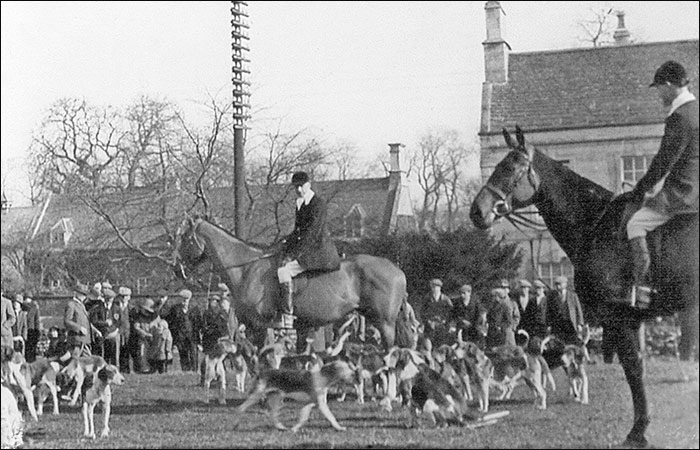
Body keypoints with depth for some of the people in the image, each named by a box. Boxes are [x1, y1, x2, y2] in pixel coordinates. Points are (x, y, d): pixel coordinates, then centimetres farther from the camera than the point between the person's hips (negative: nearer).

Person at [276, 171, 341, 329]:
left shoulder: (319, 204, -15)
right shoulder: (300, 203, 14)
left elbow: (311, 233, -20)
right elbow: (298, 231, 22)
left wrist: (293, 255, -21)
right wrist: (287, 245, 6)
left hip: (319, 251, -10)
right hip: (310, 250, 10)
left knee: (283, 271, -22)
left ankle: (287, 317, -23)